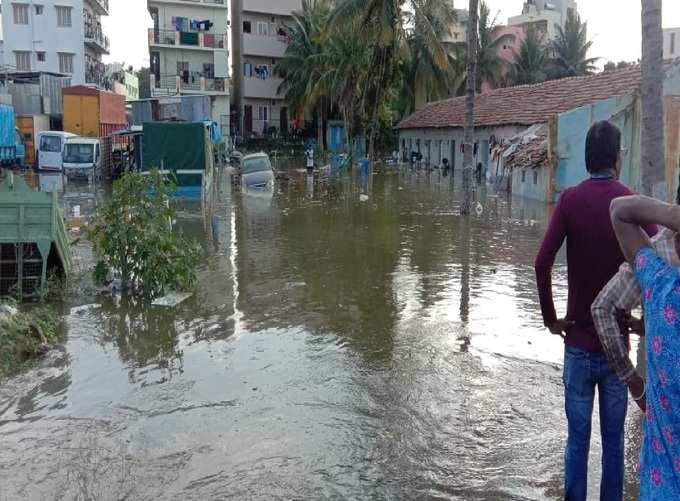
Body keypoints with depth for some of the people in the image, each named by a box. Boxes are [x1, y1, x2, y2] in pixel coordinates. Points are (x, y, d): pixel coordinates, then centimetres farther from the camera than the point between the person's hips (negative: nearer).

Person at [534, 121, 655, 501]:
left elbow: (543, 262, -17)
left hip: (578, 341, 0)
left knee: (577, 437, 9)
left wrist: (551, 318, -4)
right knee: (613, 439, 12)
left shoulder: (570, 200, -6)